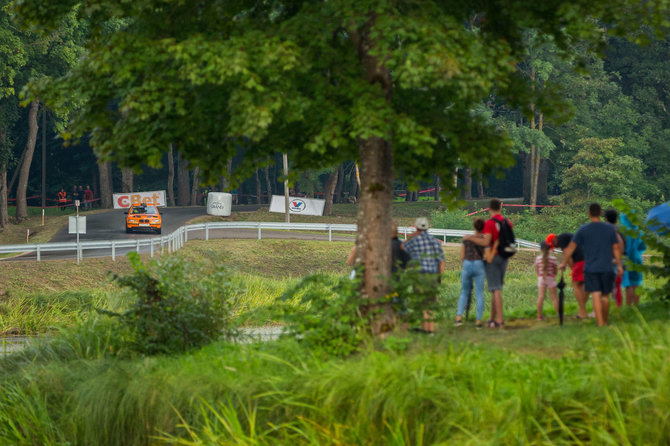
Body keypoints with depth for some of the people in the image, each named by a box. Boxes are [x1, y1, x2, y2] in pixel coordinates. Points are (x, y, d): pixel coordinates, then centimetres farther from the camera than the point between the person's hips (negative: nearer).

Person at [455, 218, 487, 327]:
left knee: (464, 293, 14)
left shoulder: (466, 239, 7)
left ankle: (459, 317, -2)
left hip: (467, 266, 2)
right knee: (479, 294, 3)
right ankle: (478, 320, -2)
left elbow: (462, 256, 6)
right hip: (479, 266, -2)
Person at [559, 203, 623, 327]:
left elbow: (571, 247, 2)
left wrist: (564, 263, 13)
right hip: (606, 268, 2)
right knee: (605, 295, 12)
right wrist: (619, 265, 16)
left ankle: (600, 323, -14)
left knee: (596, 295, -6)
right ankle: (605, 321, 20)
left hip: (590, 269, -2)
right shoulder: (610, 228, 2)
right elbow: (616, 248, 7)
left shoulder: (583, 230, -2)